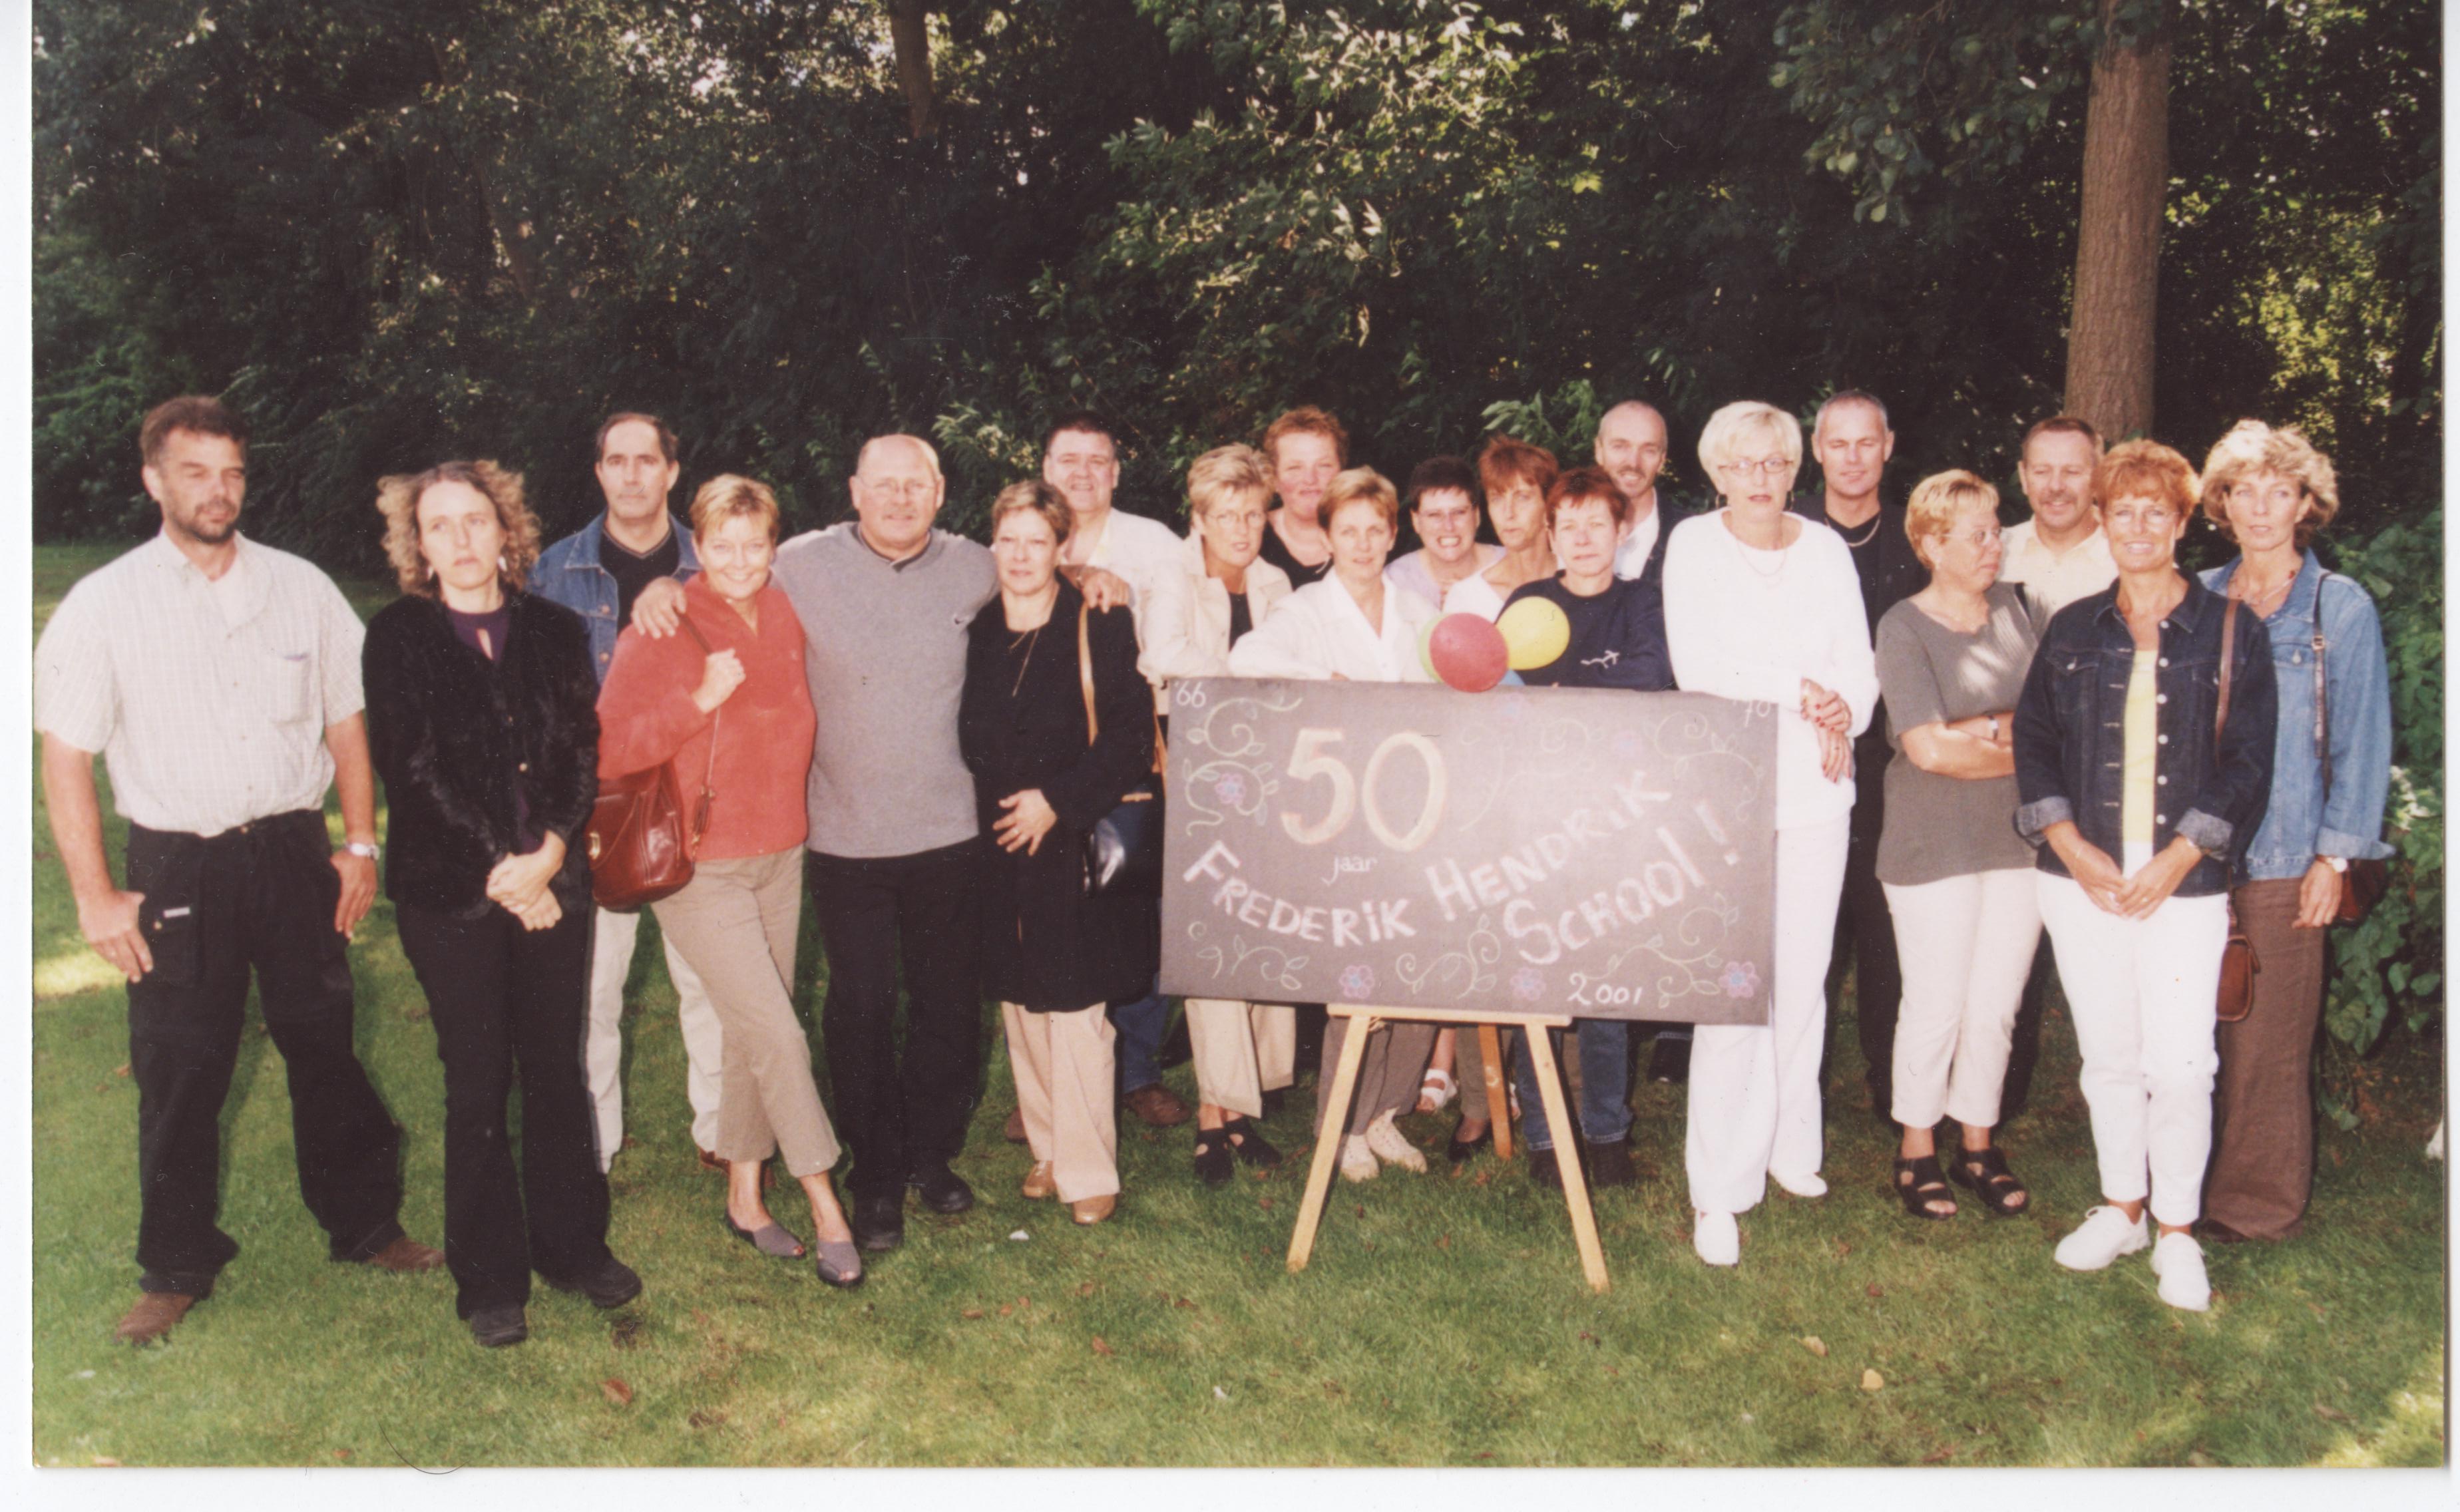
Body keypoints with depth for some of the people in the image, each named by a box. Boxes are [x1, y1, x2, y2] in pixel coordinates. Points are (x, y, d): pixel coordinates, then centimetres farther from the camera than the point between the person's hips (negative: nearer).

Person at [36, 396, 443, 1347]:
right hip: (175, 867, -1)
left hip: (293, 852, 2)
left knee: (325, 1047, 11)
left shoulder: (302, 589, 3)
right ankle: (178, 1268, 23)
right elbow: (67, 756, -2)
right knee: (178, 1072, 6)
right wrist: (95, 897, -5)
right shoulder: (102, 606, -3)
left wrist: (360, 843, 6)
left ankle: (364, 1226, 27)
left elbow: (346, 721, 10)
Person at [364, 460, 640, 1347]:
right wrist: (497, 869, -12)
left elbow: (584, 752, 3)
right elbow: (412, 767, -8)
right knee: (478, 1086, 4)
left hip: (551, 885, 3)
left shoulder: (555, 632, 8)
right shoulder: (398, 638, 0)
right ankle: (491, 1281, 17)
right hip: (451, 894, -3)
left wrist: (549, 850, -12)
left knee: (558, 1073, 10)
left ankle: (573, 1247, 26)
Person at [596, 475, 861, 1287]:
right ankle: (826, 1211, 2)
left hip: (781, 855, 5)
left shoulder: (787, 618, 6)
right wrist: (700, 699, -22)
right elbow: (609, 748, -15)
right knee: (777, 1034, -9)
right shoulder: (663, 630, -10)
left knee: (748, 1032, 13)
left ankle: (745, 1194, 27)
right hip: (700, 867, -5)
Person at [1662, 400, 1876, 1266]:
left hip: (1817, 786, 4)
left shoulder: (1826, 550, 13)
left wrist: (1841, 718, -11)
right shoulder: (1693, 545, 3)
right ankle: (1718, 1190, -3)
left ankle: (1789, 1146, 23)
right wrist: (1801, 690, -9)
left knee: (1804, 976, 7)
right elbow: (1696, 667, -8)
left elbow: (1858, 667, 8)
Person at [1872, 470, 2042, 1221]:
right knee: (1936, 1008, 2)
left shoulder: (2011, 606, 9)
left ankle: (1979, 1144, 26)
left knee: (1996, 1006, 10)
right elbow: (1930, 749, -15)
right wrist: (2019, 749, -4)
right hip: (1936, 843, -5)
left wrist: (1988, 727, -11)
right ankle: (1917, 1151, 19)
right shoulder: (1903, 627, -8)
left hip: (2016, 837, 5)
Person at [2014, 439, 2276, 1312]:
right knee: (2108, 1056, 10)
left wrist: (2175, 862, -10)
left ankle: (2177, 1232, 13)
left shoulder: (2231, 633, 2)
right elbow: (2034, 744, 7)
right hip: (2082, 879, 2)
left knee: (2180, 1065, -4)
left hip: (2184, 882, -2)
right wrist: (2075, 850, -6)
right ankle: (2121, 1208, 26)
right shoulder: (2073, 631, 9)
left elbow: (2248, 760, -2)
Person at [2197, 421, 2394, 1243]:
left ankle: (2260, 1203, 14)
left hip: (2282, 858, -3)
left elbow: (2361, 742, 0)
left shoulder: (2340, 607, 1)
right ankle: (2185, 1190, 18)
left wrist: (2336, 856, -5)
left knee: (2266, 1038, 1)